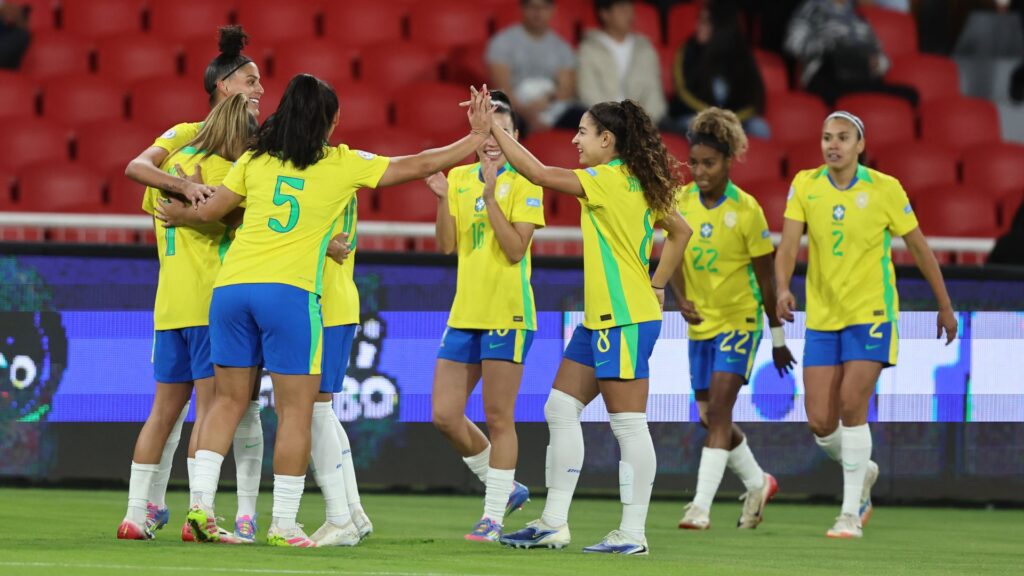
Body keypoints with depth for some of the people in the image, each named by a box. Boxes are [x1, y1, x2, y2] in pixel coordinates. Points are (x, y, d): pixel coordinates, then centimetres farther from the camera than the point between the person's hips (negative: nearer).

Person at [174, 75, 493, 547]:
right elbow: (422, 165, 11)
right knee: (296, 410, 1)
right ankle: (283, 524, -1)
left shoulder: (256, 161, 13)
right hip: (289, 291, -4)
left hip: (230, 286, 4)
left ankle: (201, 502, 1)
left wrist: (185, 210, 39)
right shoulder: (341, 165, 6)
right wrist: (477, 137, 22)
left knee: (229, 399, 14)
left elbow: (208, 212, 15)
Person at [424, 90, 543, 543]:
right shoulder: (459, 178, 10)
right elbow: (447, 245, 3)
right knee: (445, 415, 4)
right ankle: (505, 489, 22)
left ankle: (493, 517, 4)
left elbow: (515, 249, -13)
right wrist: (443, 199, -11)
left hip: (507, 313, -6)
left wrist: (490, 199, -21)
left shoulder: (524, 183, -5)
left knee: (498, 418, -4)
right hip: (465, 313, 6)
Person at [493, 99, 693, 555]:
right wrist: (657, 285, 19)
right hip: (600, 319, 10)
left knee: (628, 424, -5)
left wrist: (493, 129, -9)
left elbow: (538, 173, -17)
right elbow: (680, 230, 22)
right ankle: (553, 523, 12)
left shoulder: (610, 180, -15)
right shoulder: (637, 184, 12)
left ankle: (633, 533, -2)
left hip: (625, 319, -10)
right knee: (560, 410, 10)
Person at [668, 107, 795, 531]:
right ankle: (758, 484, 35)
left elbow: (765, 274, -7)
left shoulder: (746, 209, -13)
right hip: (701, 322, 5)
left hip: (739, 320, -5)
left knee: (718, 411, -17)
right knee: (710, 418, 12)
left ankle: (702, 506, -20)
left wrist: (777, 338, -1)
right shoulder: (682, 202, -2)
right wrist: (682, 300, -19)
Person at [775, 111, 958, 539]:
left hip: (871, 314, -3)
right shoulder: (805, 185, 0)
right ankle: (863, 471, 30)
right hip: (822, 318, 3)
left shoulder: (885, 189, -6)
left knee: (852, 405, -17)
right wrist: (783, 289, -29)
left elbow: (919, 248, 4)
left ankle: (851, 512, -7)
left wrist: (945, 306, 9)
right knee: (820, 421, -2)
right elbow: (788, 244, -10)